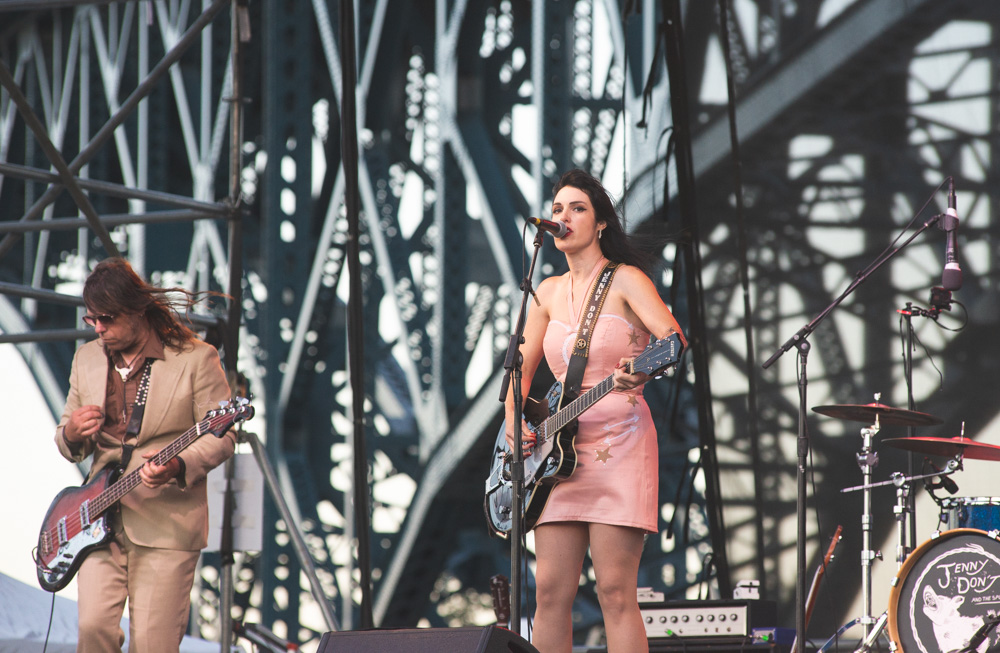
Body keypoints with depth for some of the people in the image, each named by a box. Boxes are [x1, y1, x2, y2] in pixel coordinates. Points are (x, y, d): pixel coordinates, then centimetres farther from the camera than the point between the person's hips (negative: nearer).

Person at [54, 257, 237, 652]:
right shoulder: (87, 360, 14)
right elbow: (68, 443, 21)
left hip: (167, 523, -4)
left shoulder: (196, 358, -2)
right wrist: (72, 435, -4)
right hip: (100, 521, 4)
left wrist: (177, 467, -22)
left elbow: (221, 437, -4)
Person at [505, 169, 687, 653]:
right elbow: (522, 367, 18)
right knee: (551, 592, 0)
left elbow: (673, 336, -18)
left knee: (615, 592, -11)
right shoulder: (549, 292, 15)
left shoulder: (625, 281, -3)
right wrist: (515, 423, 0)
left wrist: (644, 372, -38)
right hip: (559, 450, 6)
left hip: (618, 444, -6)